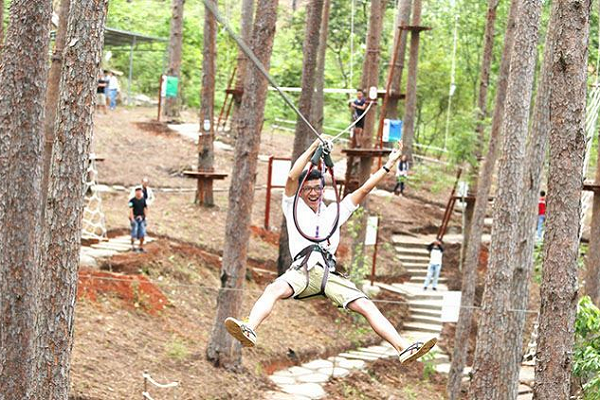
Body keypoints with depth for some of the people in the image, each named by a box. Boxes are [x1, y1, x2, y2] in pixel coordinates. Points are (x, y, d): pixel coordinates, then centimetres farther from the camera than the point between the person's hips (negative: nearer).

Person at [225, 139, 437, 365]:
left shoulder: (334, 211, 30)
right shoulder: (294, 207, 23)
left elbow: (364, 189, 27)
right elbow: (292, 177, 6)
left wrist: (388, 165, 22)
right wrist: (314, 148, 3)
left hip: (330, 273, 3)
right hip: (302, 269, -3)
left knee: (366, 306, -14)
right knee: (275, 289, -35)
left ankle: (404, 349, -24)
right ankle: (249, 330, -57)